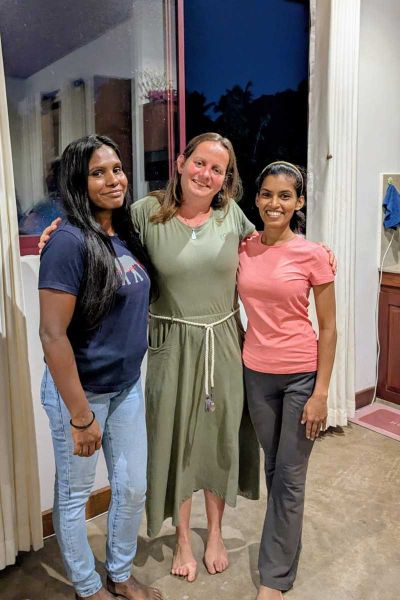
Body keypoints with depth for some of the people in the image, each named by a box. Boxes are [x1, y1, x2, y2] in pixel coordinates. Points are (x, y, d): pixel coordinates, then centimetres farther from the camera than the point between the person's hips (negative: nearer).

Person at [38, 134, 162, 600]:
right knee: (74, 495, 15)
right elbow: (52, 335, -23)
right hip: (79, 391, -7)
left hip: (127, 387, 8)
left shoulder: (125, 235, 2)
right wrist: (80, 414, -20)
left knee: (132, 489, 19)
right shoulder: (69, 242, -21)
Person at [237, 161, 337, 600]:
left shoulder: (312, 255, -10)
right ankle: (284, 545, 42)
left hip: (301, 375, -3)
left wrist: (321, 392, -10)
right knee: (272, 468, 19)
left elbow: (328, 328, -7)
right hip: (256, 373, 4)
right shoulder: (243, 249, 0)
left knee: (289, 478, 7)